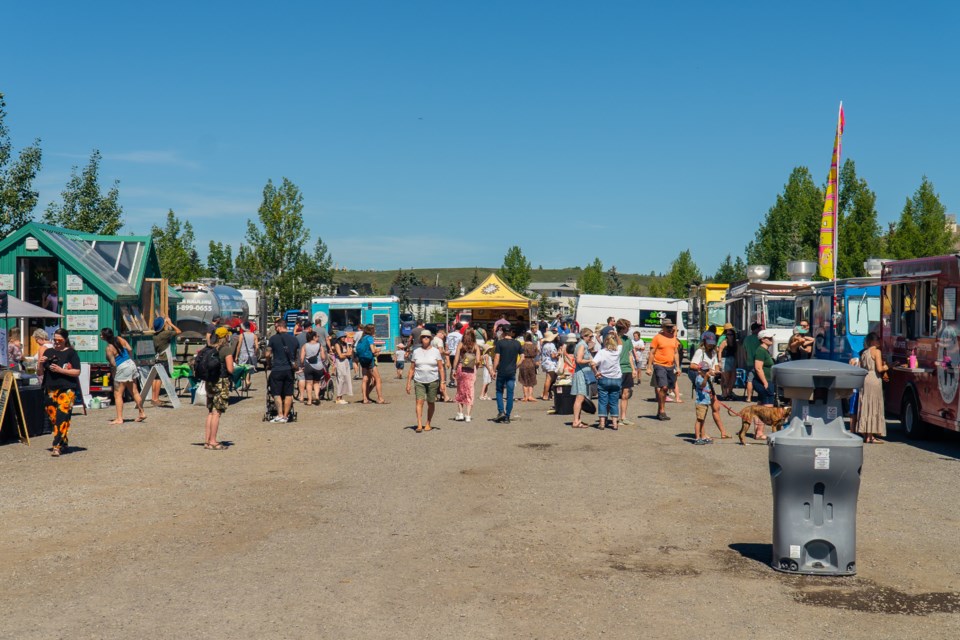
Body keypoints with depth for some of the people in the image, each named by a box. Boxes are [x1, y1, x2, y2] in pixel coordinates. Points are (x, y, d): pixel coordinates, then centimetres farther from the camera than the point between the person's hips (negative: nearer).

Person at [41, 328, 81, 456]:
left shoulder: (71, 353, 1)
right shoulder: (48, 352, 12)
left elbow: (77, 372, -4)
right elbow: (39, 370, 17)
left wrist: (60, 370, -15)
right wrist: (40, 363, -5)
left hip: (67, 389, -5)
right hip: (51, 389, 5)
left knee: (62, 417, -14)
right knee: (53, 417, 8)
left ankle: (57, 446, -17)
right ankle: (64, 443, 23)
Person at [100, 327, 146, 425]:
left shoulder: (109, 348, -18)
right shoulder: (119, 339, 2)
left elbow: (113, 364, -18)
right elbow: (130, 350, 5)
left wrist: (114, 374, -1)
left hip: (122, 369, -8)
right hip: (131, 365, 8)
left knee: (118, 394, -1)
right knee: (134, 392, 16)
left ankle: (119, 419, -5)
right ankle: (142, 413, 22)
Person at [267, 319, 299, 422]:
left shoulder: (273, 338, -5)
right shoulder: (294, 339, 6)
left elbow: (268, 355, 0)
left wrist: (269, 365, 16)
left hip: (277, 369, -4)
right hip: (289, 369, 4)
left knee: (277, 393, 1)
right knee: (288, 394, 7)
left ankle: (280, 415, -7)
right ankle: (286, 416, 8)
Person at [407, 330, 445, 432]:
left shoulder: (436, 351, 3)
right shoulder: (416, 352, 7)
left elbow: (441, 368, 2)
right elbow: (412, 369, 10)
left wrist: (442, 382, -6)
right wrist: (408, 383, 6)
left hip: (433, 381, 0)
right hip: (419, 381, 0)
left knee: (431, 403, 6)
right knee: (419, 401, -13)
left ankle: (428, 424, 21)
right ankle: (419, 425, -18)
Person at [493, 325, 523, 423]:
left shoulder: (500, 343, -6)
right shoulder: (517, 344, 4)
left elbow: (497, 358, -9)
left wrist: (494, 369, -4)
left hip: (501, 372, -2)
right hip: (512, 372, 2)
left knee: (499, 392, 13)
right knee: (510, 394, 4)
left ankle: (501, 412, -3)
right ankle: (507, 417, 4)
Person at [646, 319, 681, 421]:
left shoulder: (673, 338, 13)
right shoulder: (657, 337, -4)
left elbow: (676, 353, 19)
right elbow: (652, 353, -4)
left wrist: (678, 366, 13)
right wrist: (649, 367, -7)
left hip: (671, 367, 6)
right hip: (660, 366, -6)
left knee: (665, 389, 9)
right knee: (663, 387, -17)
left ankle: (659, 411, 18)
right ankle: (662, 411, -10)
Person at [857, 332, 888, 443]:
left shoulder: (863, 353, 14)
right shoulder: (876, 351, -7)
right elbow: (879, 368, -15)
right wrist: (885, 367, 5)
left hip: (864, 379, 7)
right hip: (874, 380, -7)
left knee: (865, 406, 10)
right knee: (874, 407, -2)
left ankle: (865, 434, 12)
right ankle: (871, 435, -2)